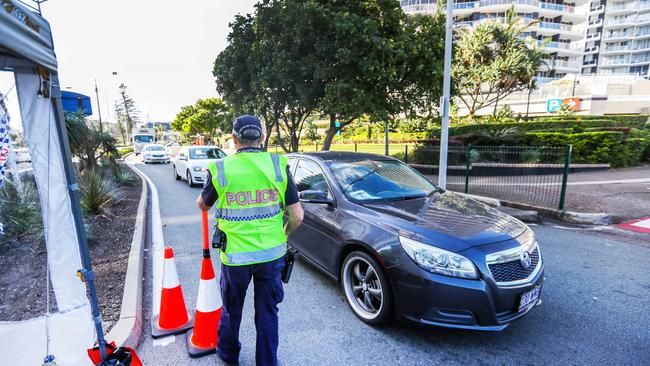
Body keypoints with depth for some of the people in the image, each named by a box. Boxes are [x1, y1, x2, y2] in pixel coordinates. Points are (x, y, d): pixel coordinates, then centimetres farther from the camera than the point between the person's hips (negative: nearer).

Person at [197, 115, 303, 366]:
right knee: (268, 312, 18)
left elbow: (203, 205, 10)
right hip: (272, 253, 0)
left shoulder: (220, 169, -9)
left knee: (231, 309, 25)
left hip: (235, 256, 0)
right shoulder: (278, 165, -8)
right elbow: (297, 216, -7)